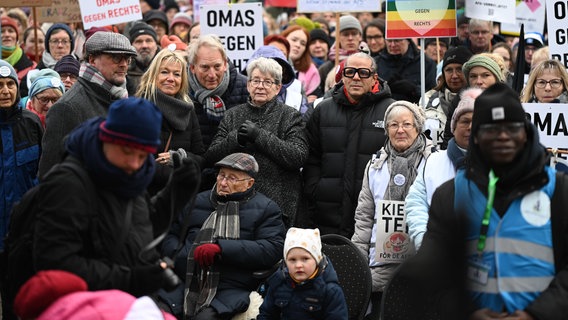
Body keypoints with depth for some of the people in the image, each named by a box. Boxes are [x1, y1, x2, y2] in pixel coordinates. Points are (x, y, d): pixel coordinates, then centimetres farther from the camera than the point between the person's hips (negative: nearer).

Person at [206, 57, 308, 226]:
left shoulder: (291, 117, 2)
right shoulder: (232, 115, 13)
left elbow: (299, 157, -12)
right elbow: (211, 156, 7)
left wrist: (259, 135, -16)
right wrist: (236, 138, -13)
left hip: (277, 205, -3)